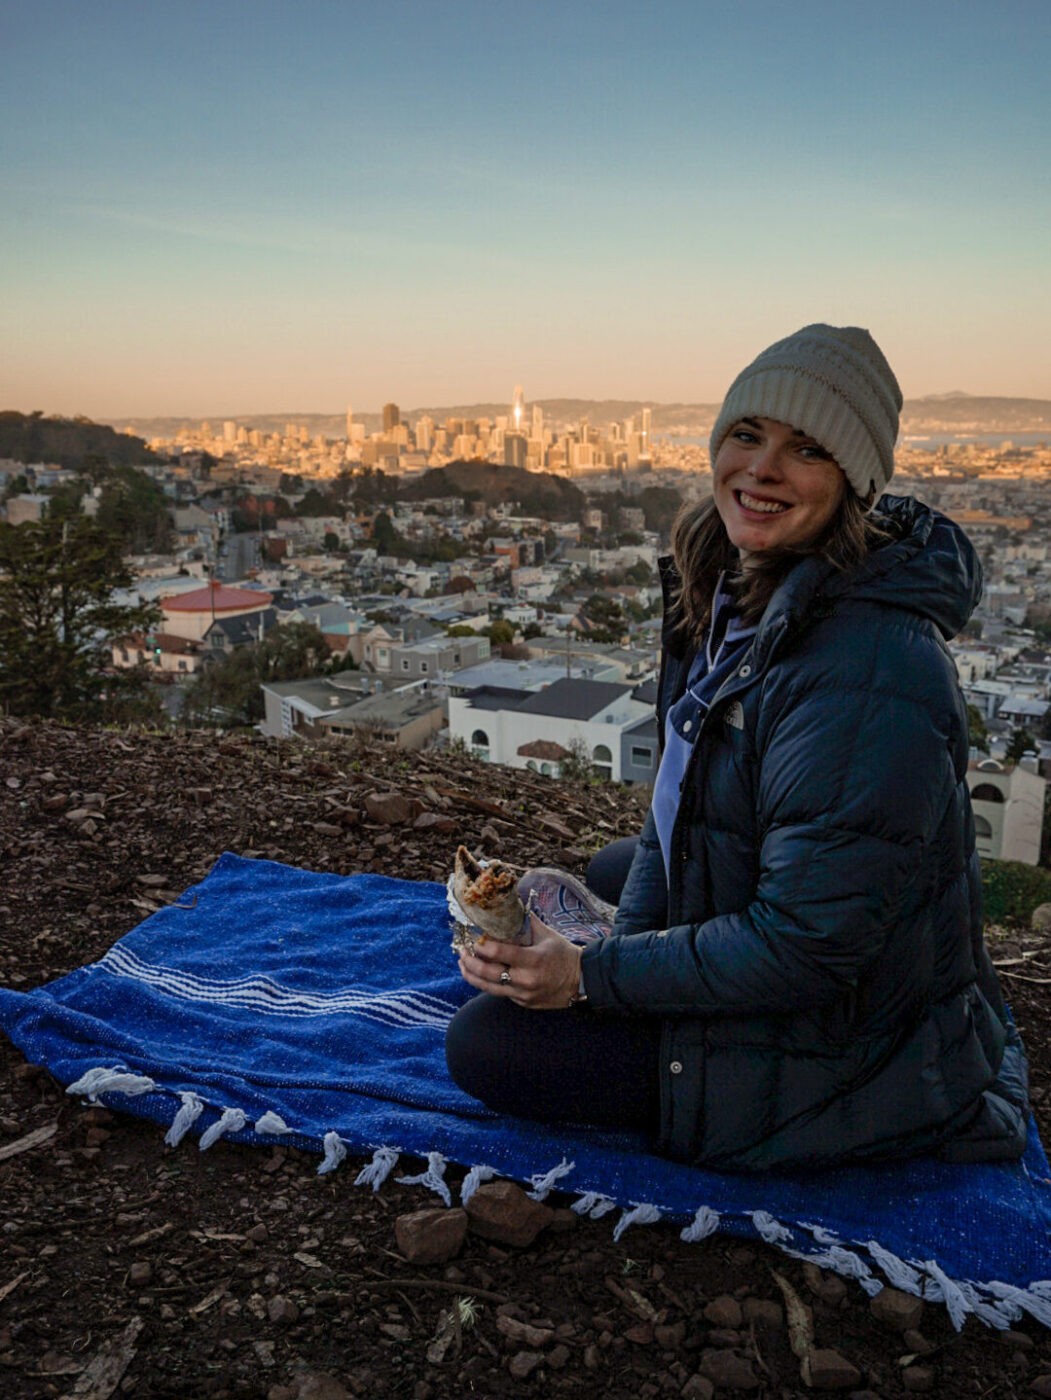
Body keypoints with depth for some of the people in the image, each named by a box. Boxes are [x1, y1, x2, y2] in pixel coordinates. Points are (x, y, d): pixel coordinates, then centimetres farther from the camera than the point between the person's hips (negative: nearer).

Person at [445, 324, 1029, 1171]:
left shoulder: (866, 673, -33)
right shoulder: (735, 595, -2)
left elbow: (804, 947, -30)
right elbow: (680, 798, 5)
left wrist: (592, 977, -21)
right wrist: (621, 947, -7)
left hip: (837, 1058, -9)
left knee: (486, 1043, -9)